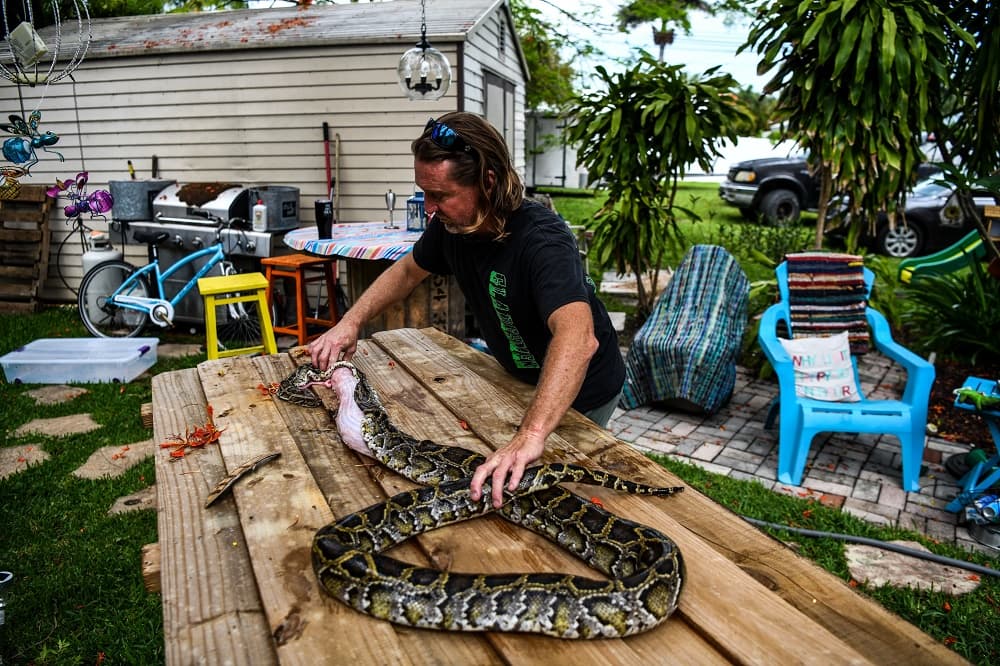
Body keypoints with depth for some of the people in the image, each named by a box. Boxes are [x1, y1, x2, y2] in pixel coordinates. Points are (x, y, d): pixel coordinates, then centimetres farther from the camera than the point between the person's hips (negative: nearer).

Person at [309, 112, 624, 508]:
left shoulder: (541, 238, -37)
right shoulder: (451, 224, -15)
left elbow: (579, 337, -53)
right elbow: (408, 270, 5)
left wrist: (531, 436, -66)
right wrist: (351, 323, -8)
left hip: (579, 393, -6)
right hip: (523, 380, 7)